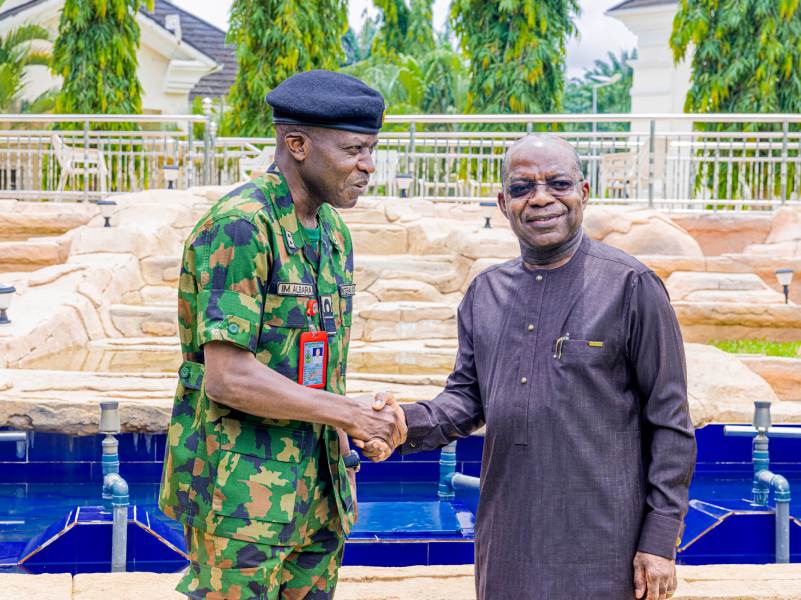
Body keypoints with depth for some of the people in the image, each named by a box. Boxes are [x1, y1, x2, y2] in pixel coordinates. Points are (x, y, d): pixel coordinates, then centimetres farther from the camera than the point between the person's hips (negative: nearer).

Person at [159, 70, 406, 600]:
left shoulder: (335, 233, 12)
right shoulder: (239, 227, -17)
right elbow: (229, 377, -23)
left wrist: (344, 448, 11)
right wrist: (348, 413, -15)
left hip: (314, 490, 8)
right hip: (240, 491, -8)